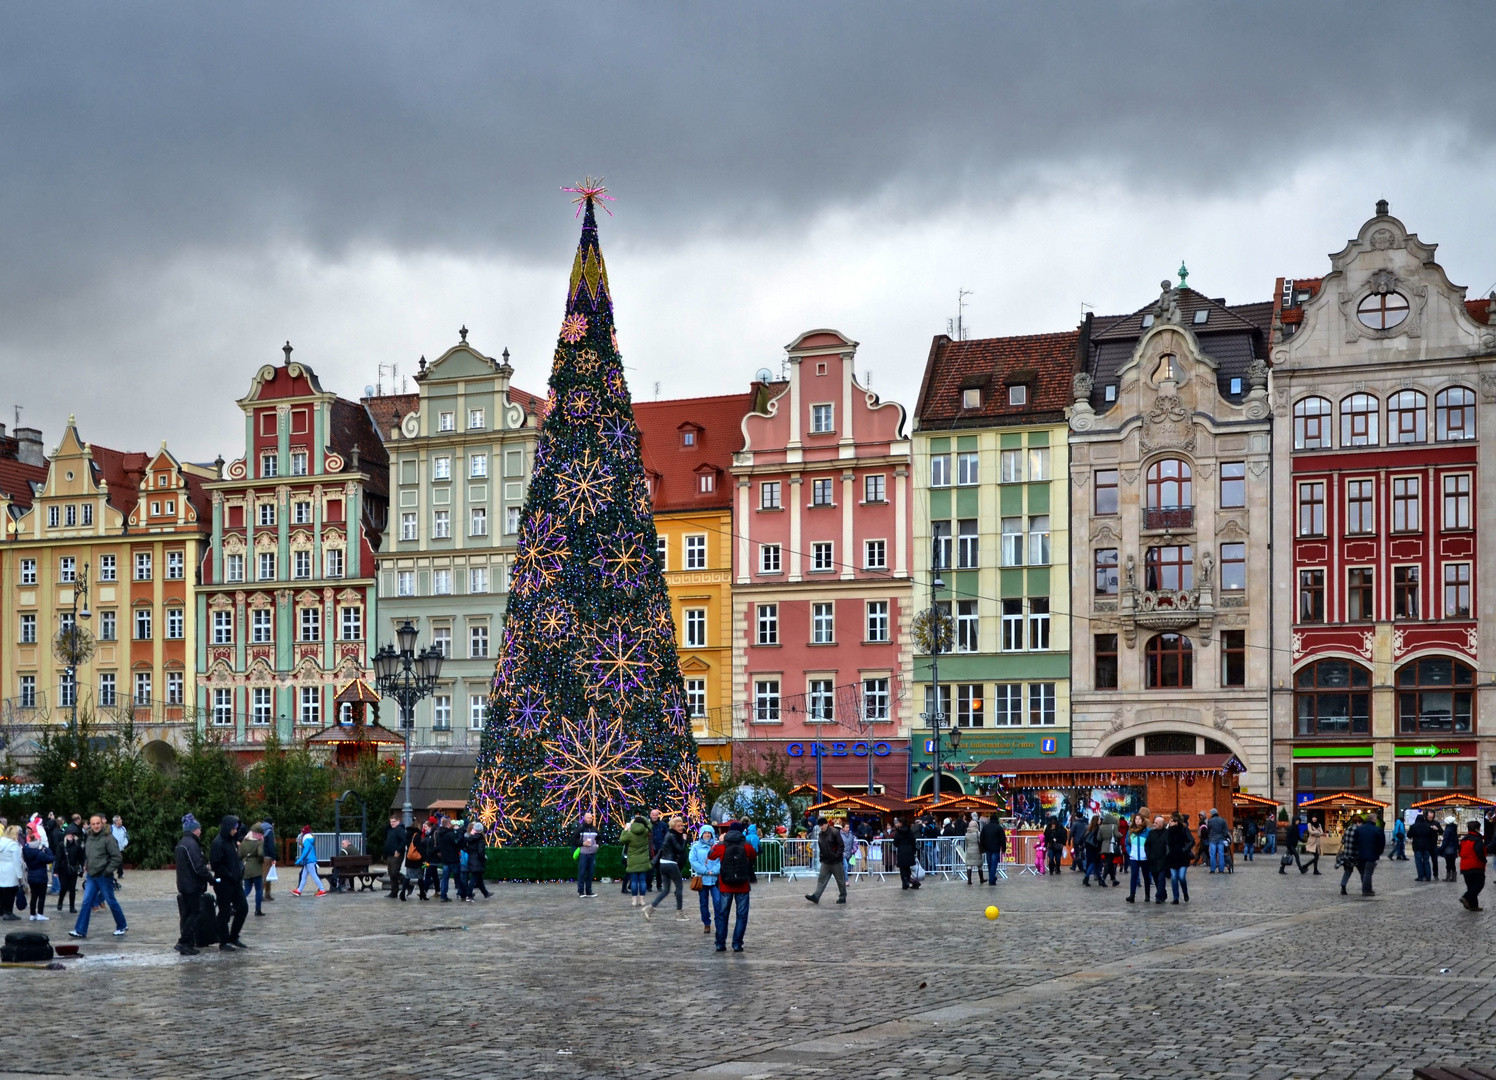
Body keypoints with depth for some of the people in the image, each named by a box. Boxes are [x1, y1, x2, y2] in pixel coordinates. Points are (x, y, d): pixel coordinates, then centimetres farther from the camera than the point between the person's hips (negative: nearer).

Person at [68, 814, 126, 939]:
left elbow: (117, 858, -15)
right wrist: (86, 865, 10)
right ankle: (80, 930, 3)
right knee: (86, 902, 2)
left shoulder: (108, 838, -14)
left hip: (104, 877, -6)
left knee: (111, 902, 6)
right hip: (91, 876, 6)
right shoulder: (88, 838, 7)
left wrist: (107, 871, -16)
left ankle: (121, 927, 21)